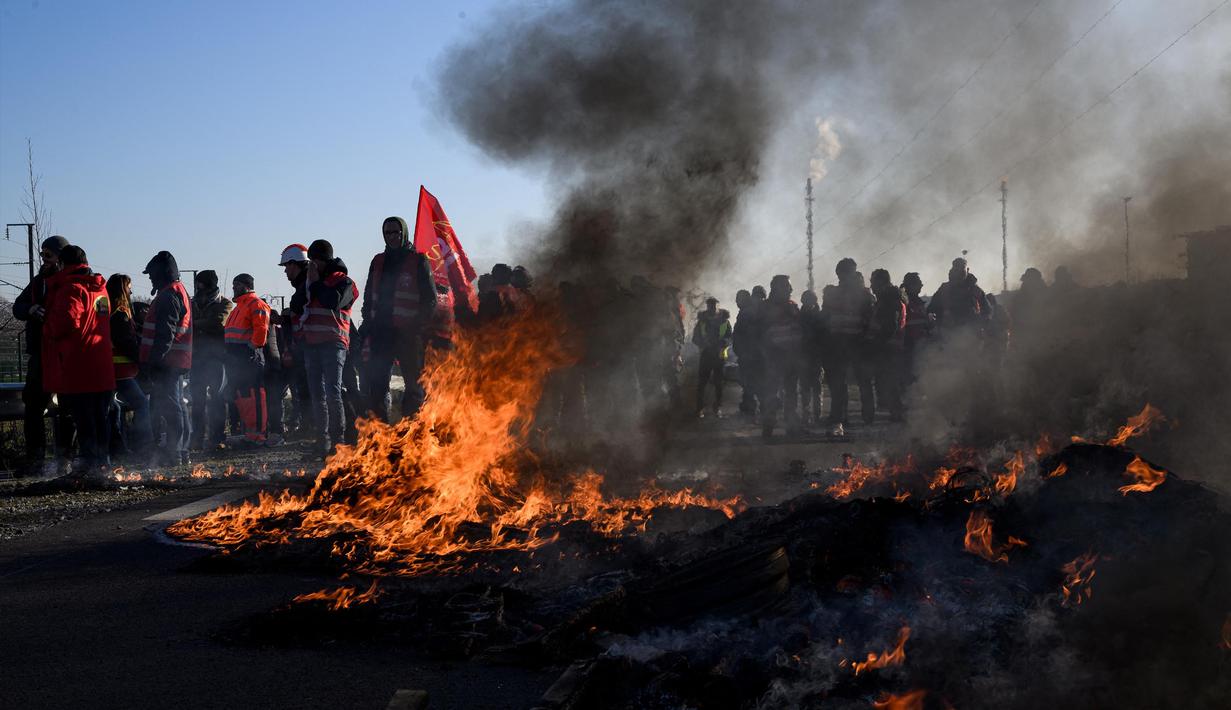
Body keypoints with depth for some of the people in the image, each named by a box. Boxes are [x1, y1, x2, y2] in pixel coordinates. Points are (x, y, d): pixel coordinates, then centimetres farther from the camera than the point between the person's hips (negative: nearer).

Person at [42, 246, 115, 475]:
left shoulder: (72, 289, -12)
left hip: (77, 368, -8)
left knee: (84, 421, -4)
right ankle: (104, 463, 20)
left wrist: (48, 329, -4)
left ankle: (92, 464, -4)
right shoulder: (100, 289, 14)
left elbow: (67, 321, -24)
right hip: (102, 368, 8)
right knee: (100, 418, 15)